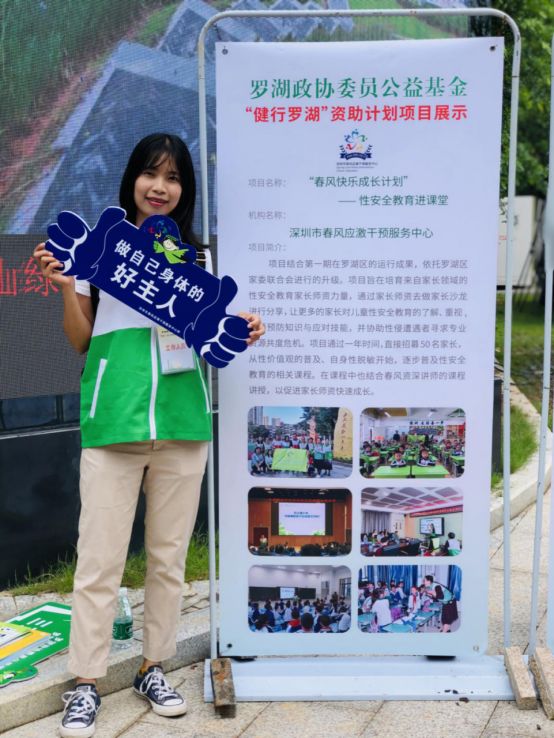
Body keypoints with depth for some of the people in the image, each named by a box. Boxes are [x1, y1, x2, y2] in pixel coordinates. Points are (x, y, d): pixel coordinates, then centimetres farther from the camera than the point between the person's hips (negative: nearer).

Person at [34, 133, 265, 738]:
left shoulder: (196, 256, 14)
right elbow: (81, 343, 9)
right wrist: (65, 289, -7)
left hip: (181, 418, 3)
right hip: (113, 419, -2)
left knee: (169, 554, 10)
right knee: (100, 557, 0)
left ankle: (153, 667, 26)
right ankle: (86, 683, 14)